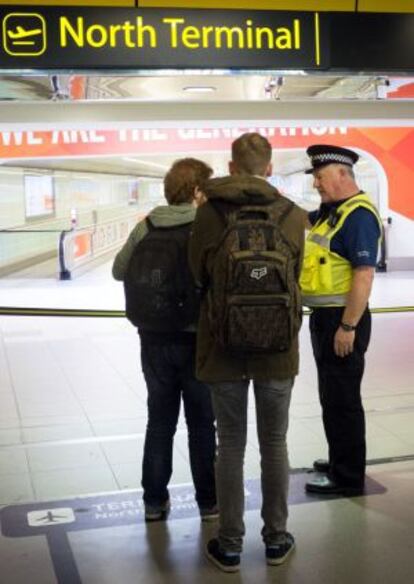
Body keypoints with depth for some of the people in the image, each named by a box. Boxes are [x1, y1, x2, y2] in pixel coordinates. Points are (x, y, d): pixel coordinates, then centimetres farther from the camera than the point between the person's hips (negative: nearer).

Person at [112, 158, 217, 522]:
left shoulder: (146, 228, -3)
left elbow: (119, 271, 5)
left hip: (155, 339, 3)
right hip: (197, 339, -3)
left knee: (160, 421, 14)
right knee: (202, 424, 10)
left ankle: (155, 501, 20)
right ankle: (209, 502, 19)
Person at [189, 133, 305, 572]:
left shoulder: (208, 214, -8)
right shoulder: (293, 215, -5)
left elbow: (198, 275, 3)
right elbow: (295, 278, 5)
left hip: (224, 347, -1)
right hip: (277, 349, 1)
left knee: (230, 446, 10)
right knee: (274, 444, 15)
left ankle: (230, 545, 19)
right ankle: (276, 539, 25)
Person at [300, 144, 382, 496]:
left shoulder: (358, 215, -17)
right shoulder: (332, 210, 12)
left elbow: (364, 275, -23)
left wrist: (348, 327, -24)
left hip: (342, 319, -10)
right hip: (325, 317, 10)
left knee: (342, 399, -1)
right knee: (333, 396, 19)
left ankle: (348, 477, 10)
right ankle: (340, 461, 33)